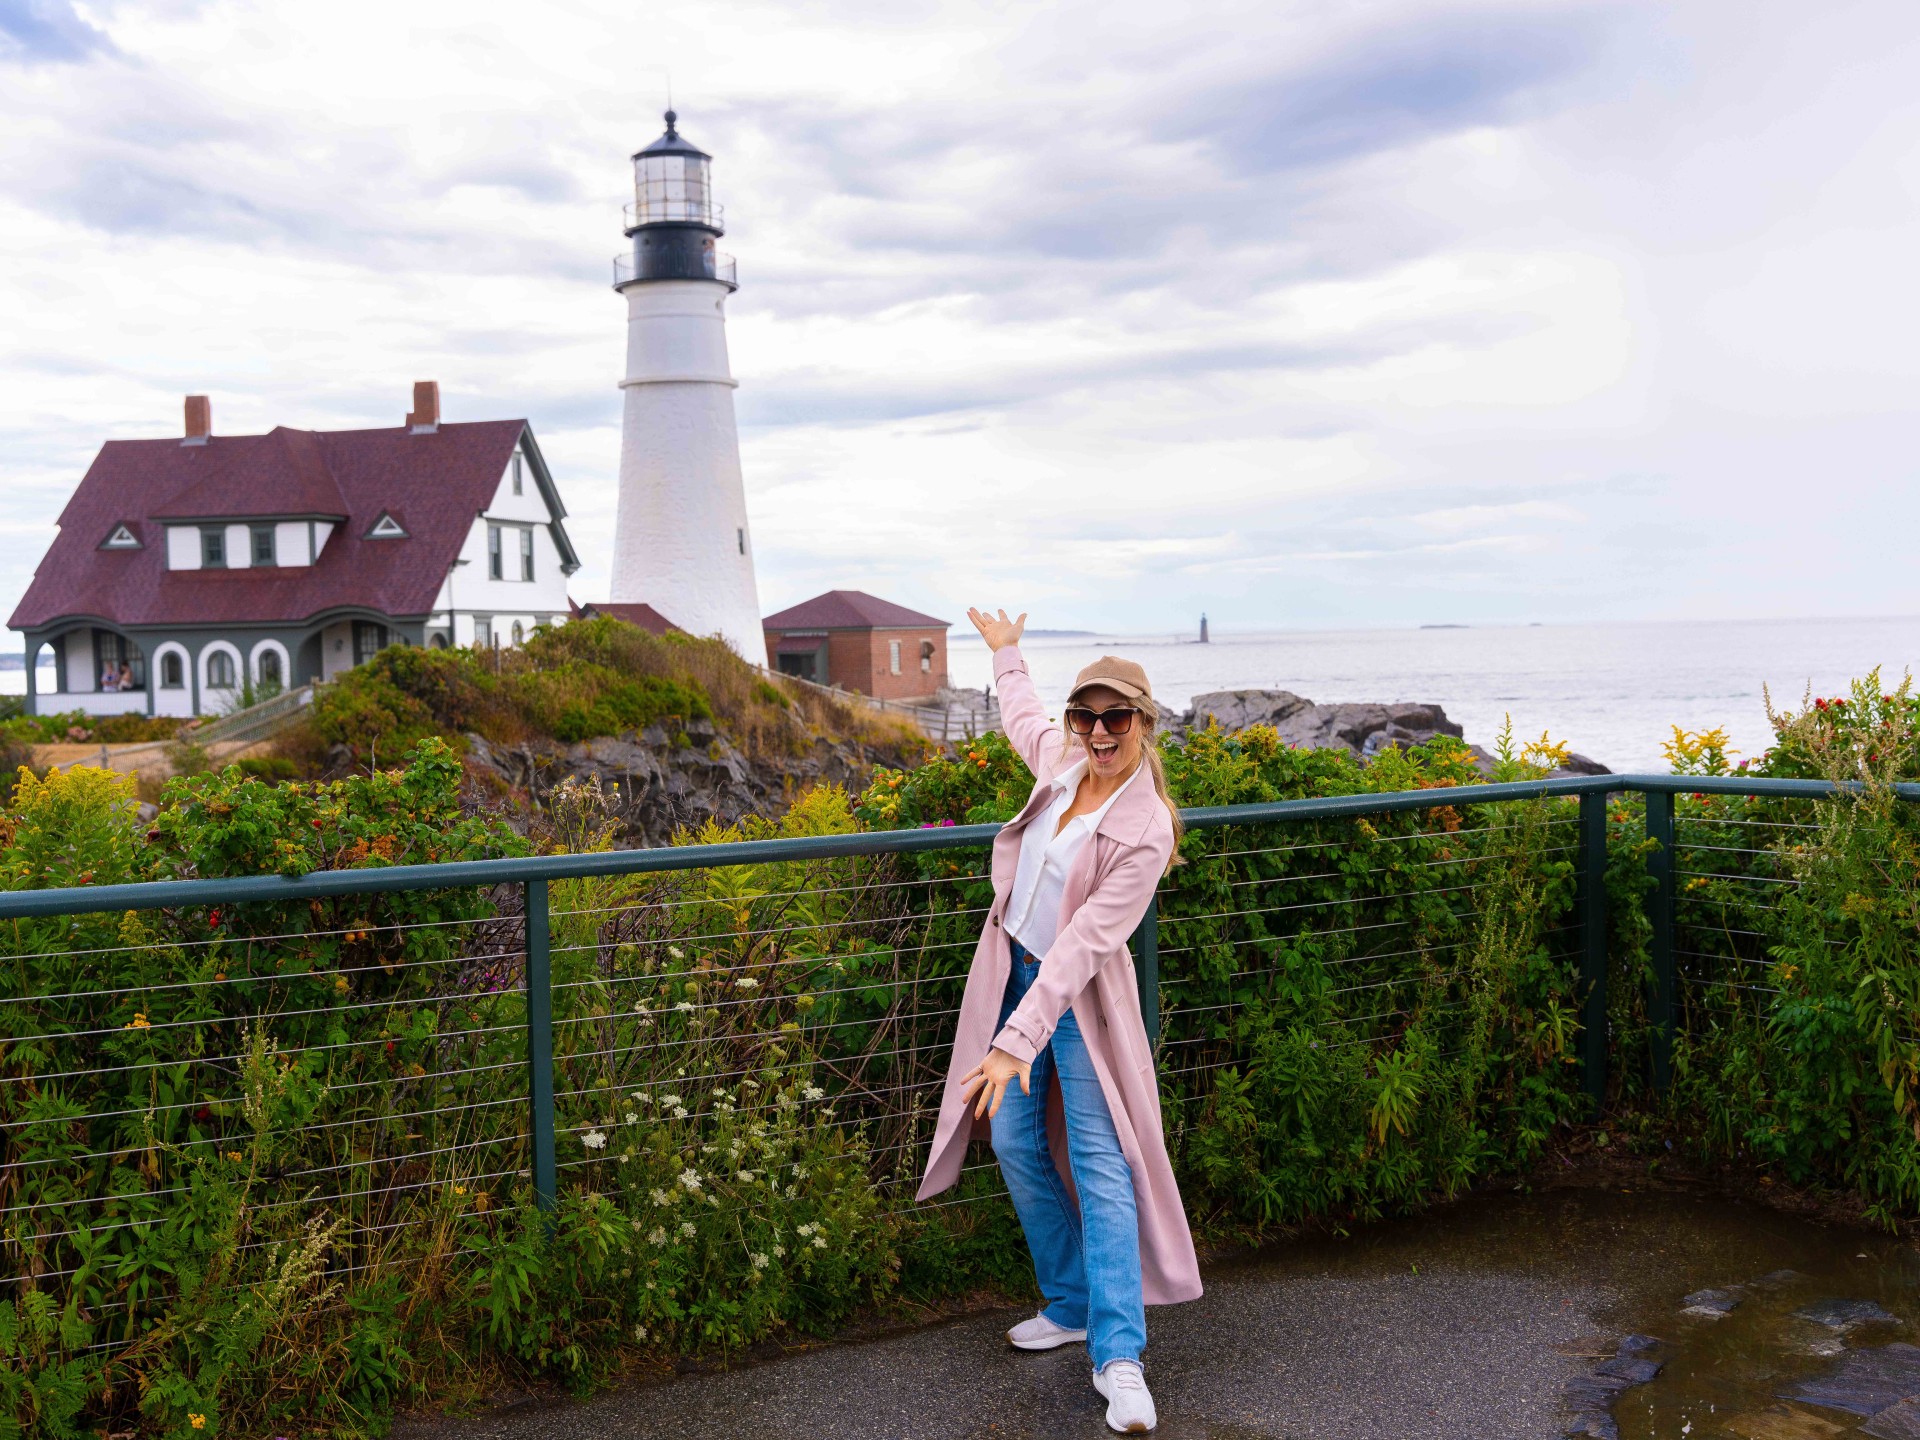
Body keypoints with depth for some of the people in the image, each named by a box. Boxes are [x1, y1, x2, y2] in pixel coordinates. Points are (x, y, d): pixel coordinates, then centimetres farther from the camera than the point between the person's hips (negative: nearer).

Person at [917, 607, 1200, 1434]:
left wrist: (1019, 1041, -33)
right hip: (1013, 973, 7)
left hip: (1078, 997, -7)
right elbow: (1021, 715, 23)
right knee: (1016, 1144, 10)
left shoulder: (1144, 831, -22)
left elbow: (1084, 945, -28)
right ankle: (1072, 1306, 25)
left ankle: (1118, 1358, -7)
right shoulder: (1063, 761, -3)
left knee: (1101, 1165, -9)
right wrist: (1006, 651, 40)